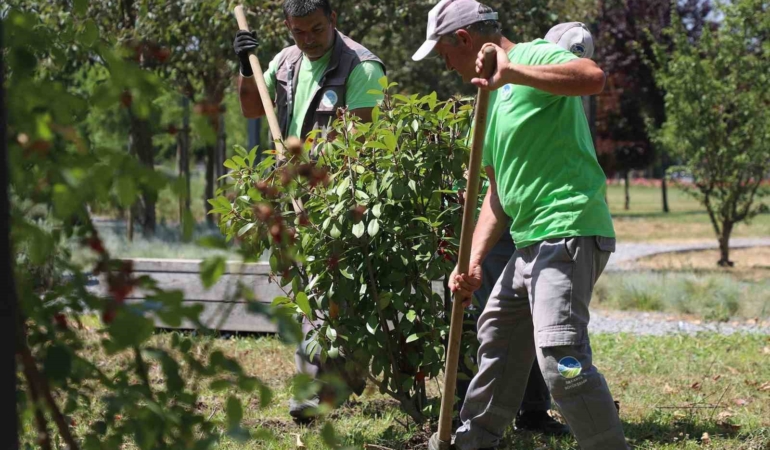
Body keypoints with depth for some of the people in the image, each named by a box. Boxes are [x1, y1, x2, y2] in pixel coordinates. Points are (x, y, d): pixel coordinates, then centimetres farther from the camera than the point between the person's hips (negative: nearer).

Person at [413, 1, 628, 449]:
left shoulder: (537, 54, -7)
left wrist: (510, 71, -32)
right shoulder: (492, 96, 22)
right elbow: (499, 192, 21)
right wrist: (474, 261, 11)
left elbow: (593, 77, -31)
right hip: (531, 241, 11)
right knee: (497, 333, 23)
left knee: (560, 354, -21)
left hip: (569, 231, -11)